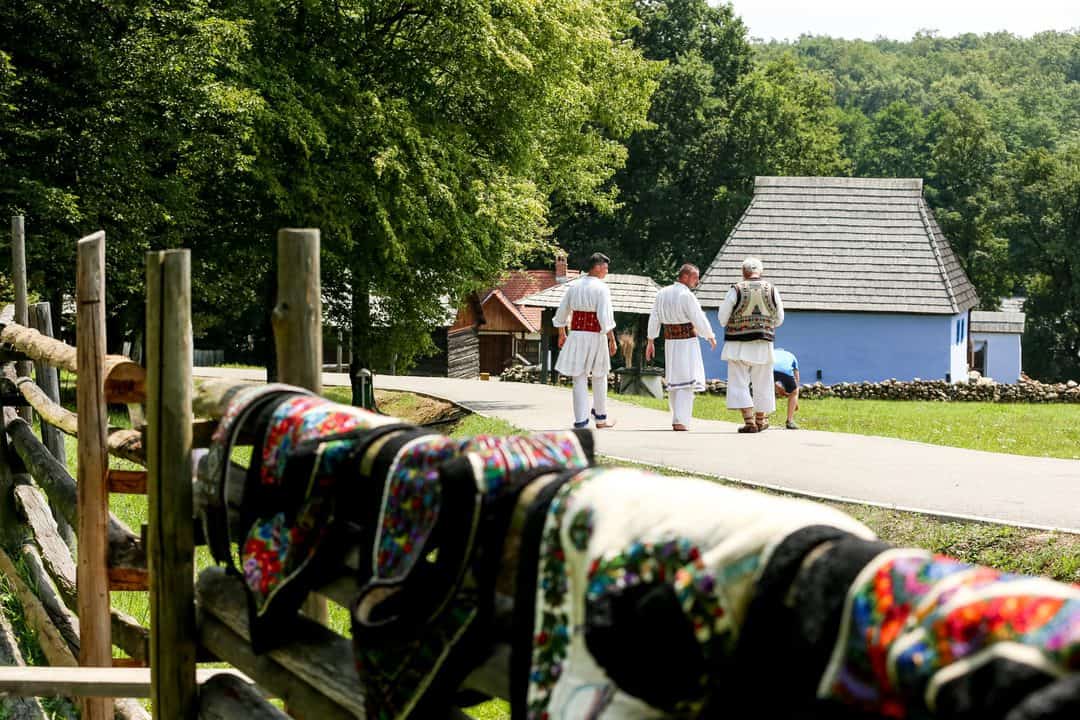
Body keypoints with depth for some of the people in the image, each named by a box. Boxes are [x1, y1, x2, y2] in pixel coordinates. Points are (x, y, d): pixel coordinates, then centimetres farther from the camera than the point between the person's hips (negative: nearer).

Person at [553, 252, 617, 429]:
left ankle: (581, 421, -7)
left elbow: (561, 313, 12)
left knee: (580, 380, 3)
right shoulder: (601, 288, -11)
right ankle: (601, 417, 30)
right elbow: (605, 316, -18)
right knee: (599, 377, 16)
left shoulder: (573, 286, 5)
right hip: (596, 335, -3)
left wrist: (562, 334, 25)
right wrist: (612, 340, -14)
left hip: (576, 335, 3)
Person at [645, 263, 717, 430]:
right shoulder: (687, 296, -15)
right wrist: (711, 337, 3)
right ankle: (680, 422, -20)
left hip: (670, 342, 7)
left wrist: (650, 342, 15)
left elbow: (654, 319, 9)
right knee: (687, 384, -9)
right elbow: (699, 320, -13)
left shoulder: (662, 294, 6)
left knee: (673, 381, 16)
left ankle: (677, 420, 22)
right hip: (687, 342, -7)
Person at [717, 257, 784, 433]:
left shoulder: (736, 290, -9)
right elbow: (779, 319, 7)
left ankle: (749, 421, -11)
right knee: (762, 384, 15)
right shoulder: (772, 290, -1)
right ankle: (761, 420, 26)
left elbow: (722, 318, -3)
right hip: (763, 345, 3)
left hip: (739, 346, -3)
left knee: (739, 384, 0)